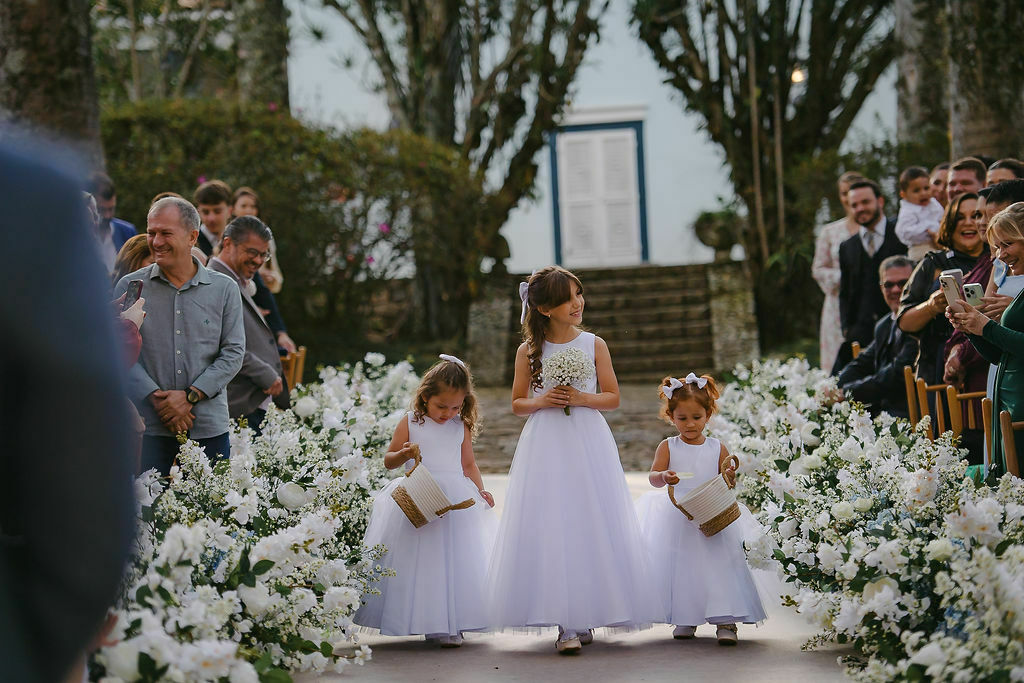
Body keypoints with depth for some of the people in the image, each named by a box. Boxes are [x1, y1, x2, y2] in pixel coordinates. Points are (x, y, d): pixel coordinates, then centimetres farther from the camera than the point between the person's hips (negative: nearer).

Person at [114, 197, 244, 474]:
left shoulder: (224, 289, 8)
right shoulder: (129, 287, 6)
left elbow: (233, 353, 3)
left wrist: (190, 395, -9)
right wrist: (158, 399, -13)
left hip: (209, 427, 1)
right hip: (149, 428, -1)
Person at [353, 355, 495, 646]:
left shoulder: (461, 427, 10)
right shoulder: (410, 423, 2)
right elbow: (388, 460, 5)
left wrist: (480, 491, 1)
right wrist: (404, 454, -16)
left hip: (456, 501, 3)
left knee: (454, 561, 0)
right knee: (419, 562, -5)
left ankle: (448, 624, 6)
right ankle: (418, 620, 2)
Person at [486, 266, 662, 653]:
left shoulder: (594, 345, 4)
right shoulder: (529, 351, 3)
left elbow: (613, 398, 6)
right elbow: (517, 404, 10)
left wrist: (582, 398, -12)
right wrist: (540, 402, -10)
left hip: (588, 445, 1)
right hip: (545, 448, 0)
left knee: (591, 527, -1)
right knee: (550, 529, -7)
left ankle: (585, 617, 10)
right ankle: (565, 624, -6)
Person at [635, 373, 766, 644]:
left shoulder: (717, 449, 3)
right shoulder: (668, 447, 1)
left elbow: (726, 487, 4)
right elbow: (653, 477, -9)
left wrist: (729, 477, -18)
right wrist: (664, 476, -30)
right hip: (678, 519, 0)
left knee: (718, 565, -9)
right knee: (681, 568, 4)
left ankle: (725, 621, -8)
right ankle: (685, 620, 18)